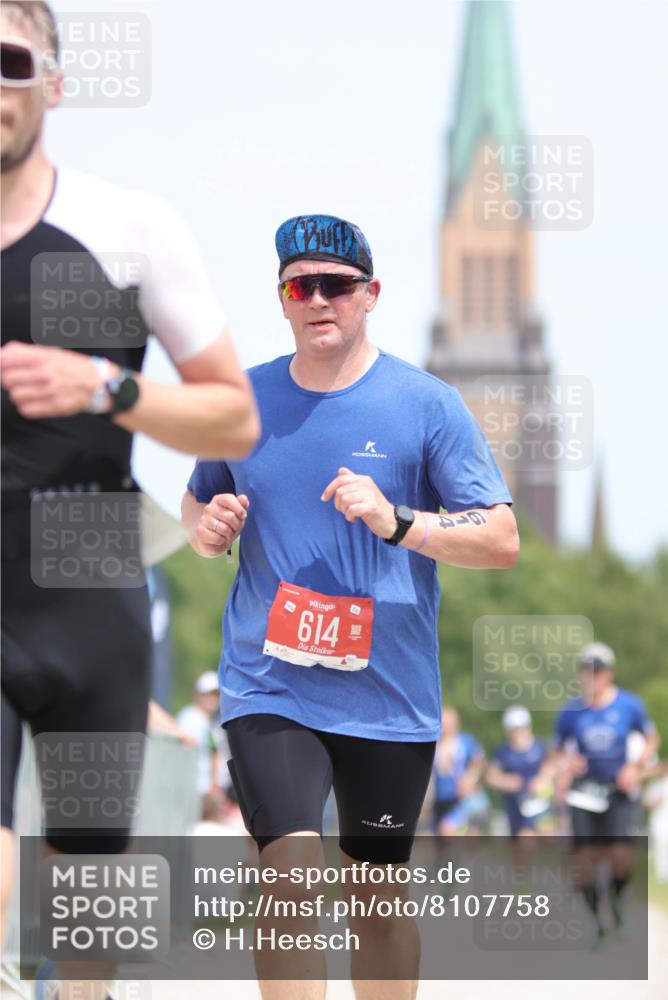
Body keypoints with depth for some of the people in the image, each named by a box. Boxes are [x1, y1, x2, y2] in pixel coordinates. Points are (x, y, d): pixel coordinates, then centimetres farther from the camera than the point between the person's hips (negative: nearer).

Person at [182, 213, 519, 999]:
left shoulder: (426, 405, -2)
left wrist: (396, 521, -21)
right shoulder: (244, 398, 6)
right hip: (268, 690, 0)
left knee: (379, 897, 11)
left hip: (389, 695, 0)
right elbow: (198, 507, 21)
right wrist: (207, 526, -4)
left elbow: (502, 541, -6)